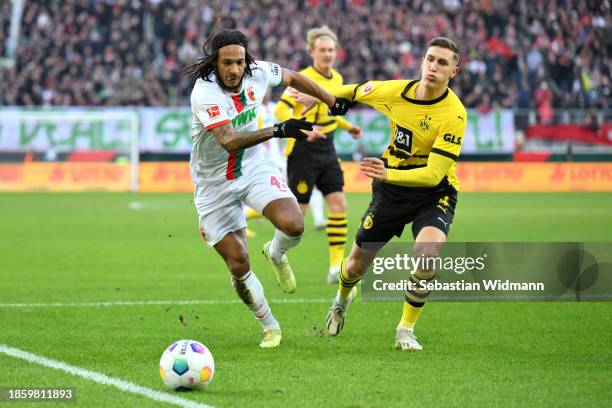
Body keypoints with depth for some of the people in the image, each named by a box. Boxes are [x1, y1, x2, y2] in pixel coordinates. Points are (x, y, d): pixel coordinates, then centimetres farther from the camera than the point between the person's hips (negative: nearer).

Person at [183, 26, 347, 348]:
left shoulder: (258, 73, -12)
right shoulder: (205, 93, -28)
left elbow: (292, 78, 11)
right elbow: (229, 141, -41)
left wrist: (332, 101, 20)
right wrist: (277, 131, -52)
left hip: (254, 169, 3)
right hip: (215, 185, -3)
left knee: (293, 225, -24)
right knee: (238, 266, -3)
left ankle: (276, 254, 13)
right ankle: (270, 327, 22)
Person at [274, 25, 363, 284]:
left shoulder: (337, 79, 10)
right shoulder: (304, 79, -15)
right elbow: (281, 110, -22)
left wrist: (347, 126, 25)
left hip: (326, 150, 7)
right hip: (303, 150, -7)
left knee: (338, 203, -4)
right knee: (298, 210, -3)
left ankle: (336, 265, -3)